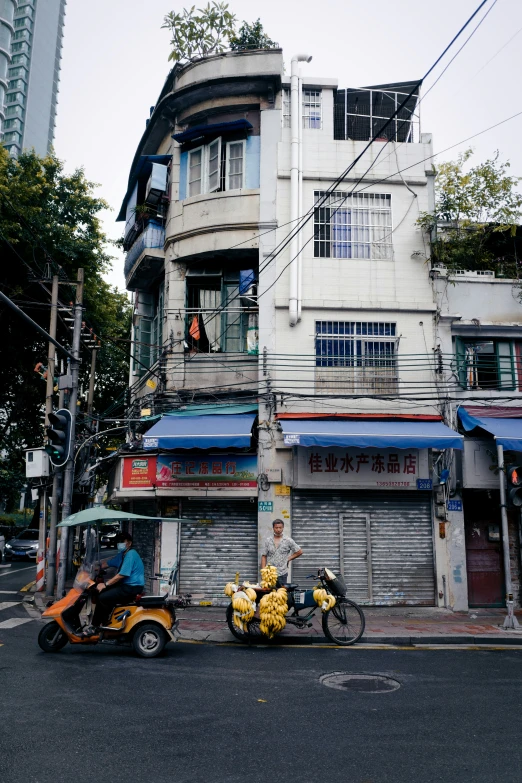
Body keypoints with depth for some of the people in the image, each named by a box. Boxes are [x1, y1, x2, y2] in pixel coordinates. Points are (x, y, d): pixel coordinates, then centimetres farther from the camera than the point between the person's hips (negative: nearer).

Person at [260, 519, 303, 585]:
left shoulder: (288, 541, 3)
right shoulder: (268, 541, 7)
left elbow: (299, 552, 9)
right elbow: (264, 556, 7)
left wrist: (288, 559, 4)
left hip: (282, 574, -1)